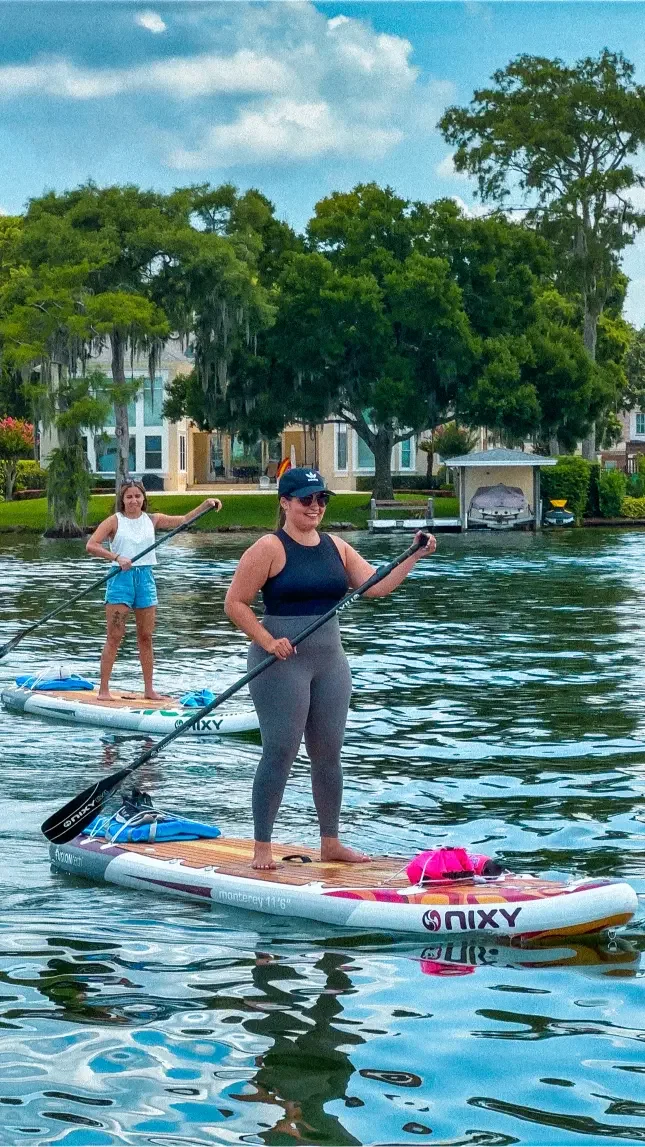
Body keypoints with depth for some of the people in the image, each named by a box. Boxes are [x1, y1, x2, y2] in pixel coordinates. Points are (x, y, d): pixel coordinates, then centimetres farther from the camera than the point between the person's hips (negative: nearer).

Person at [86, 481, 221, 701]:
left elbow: (183, 520, 9)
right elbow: (91, 545, -10)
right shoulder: (115, 521, -2)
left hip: (145, 577, 4)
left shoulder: (152, 520, 10)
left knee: (146, 637, 7)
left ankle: (149, 689, 14)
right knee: (114, 636, -6)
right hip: (121, 578, -4)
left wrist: (205, 506, -4)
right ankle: (103, 689, -4)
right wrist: (117, 557, -21)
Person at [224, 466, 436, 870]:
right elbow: (235, 603, -9)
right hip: (282, 662, -6)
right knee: (280, 753, -6)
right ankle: (262, 848, 1)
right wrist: (268, 642, -19)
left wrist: (413, 557, -7)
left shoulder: (336, 547, 10)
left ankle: (330, 842, 22)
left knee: (329, 752, 11)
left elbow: (376, 587, 4)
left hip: (329, 660, 6)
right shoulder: (269, 549, -8)